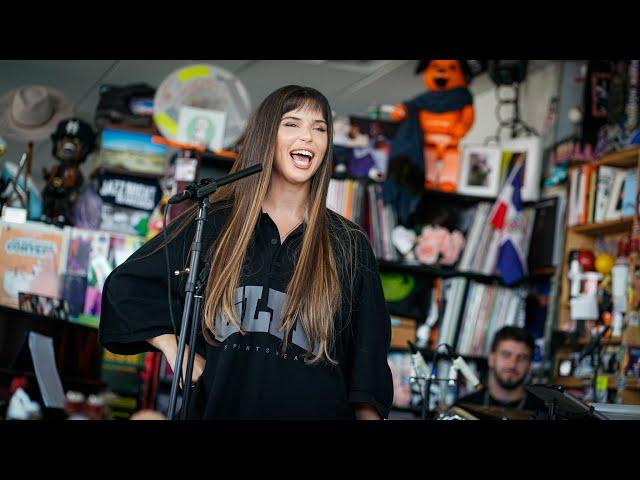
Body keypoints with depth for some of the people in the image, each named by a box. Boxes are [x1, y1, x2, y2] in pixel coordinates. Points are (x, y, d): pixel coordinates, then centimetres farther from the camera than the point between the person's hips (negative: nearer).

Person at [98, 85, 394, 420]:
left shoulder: (349, 246, 3)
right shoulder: (212, 223, 3)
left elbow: (366, 364, 2)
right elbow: (126, 284, 8)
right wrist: (176, 351, -2)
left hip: (313, 409, 0)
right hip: (219, 406, 0)